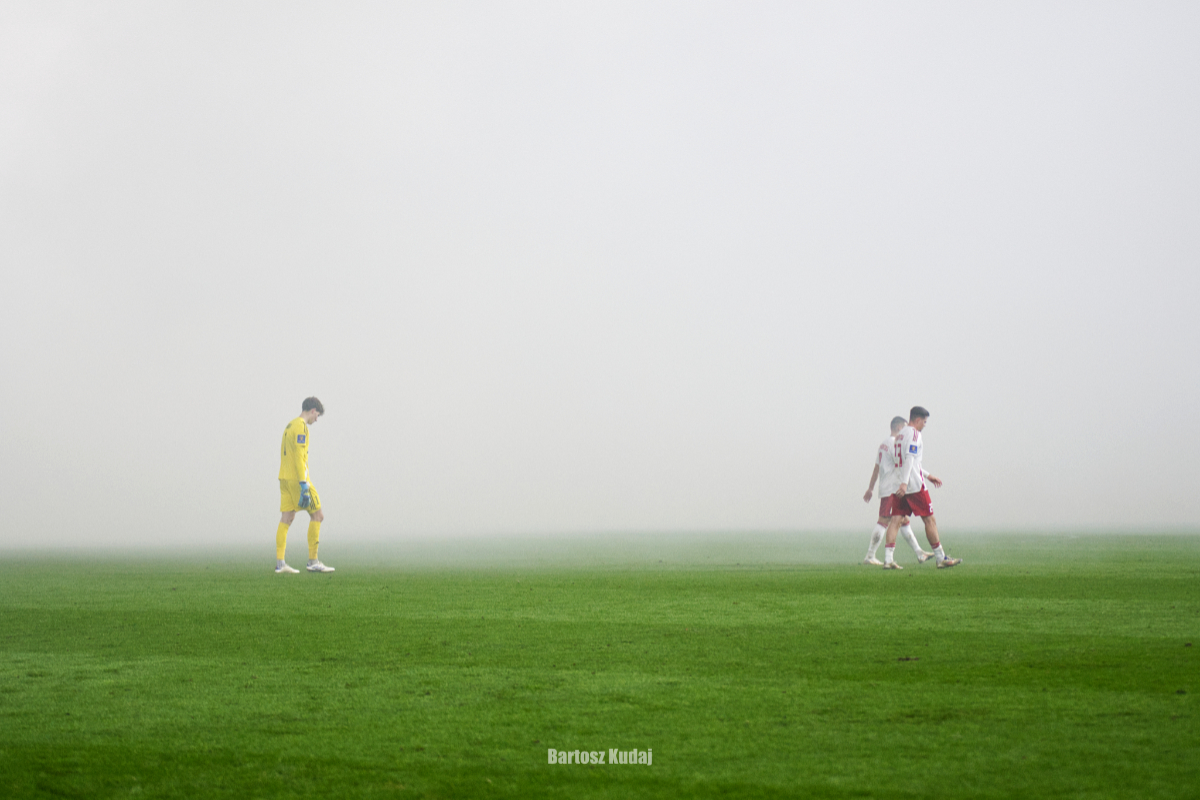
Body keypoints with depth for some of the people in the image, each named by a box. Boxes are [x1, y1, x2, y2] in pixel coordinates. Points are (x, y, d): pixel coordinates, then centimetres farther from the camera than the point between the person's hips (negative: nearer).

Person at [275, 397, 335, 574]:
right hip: (296, 478, -9)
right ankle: (313, 561, -3)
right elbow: (299, 456, -18)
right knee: (317, 515, -3)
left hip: (284, 478, 9)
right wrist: (303, 484, -21)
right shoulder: (301, 426, -11)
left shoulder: (289, 426, 19)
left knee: (286, 519, 6)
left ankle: (279, 563, 2)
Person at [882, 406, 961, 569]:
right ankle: (941, 558, 5)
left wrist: (927, 475, 33)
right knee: (929, 519, 0)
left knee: (895, 520, 0)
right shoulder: (913, 433, -8)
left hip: (898, 486, 8)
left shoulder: (900, 435, 20)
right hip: (914, 485, -8)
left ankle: (888, 559, -10)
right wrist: (904, 483, -26)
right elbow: (909, 459, -19)